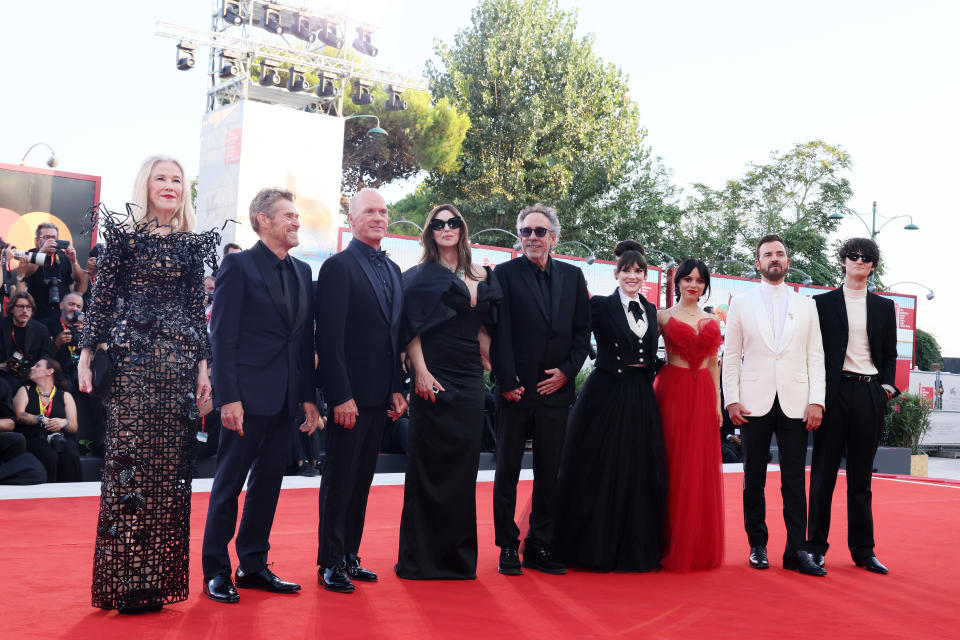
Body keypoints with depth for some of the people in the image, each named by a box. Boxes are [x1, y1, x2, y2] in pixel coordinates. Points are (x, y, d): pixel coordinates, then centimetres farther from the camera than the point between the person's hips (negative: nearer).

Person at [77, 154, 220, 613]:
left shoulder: (191, 243, 13)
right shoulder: (123, 235, 4)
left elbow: (198, 307, 14)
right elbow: (101, 298, 1)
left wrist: (202, 365, 10)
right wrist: (87, 356, -5)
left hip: (179, 361, 4)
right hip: (132, 360, -3)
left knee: (171, 463, 4)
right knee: (128, 459, -5)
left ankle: (160, 577, 13)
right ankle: (125, 580, 5)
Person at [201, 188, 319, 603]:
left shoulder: (302, 271, 14)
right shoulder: (239, 265, -5)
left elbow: (305, 339, 13)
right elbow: (222, 336, -10)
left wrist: (309, 396, 8)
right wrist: (228, 397, -16)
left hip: (286, 398, 6)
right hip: (248, 396, -6)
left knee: (268, 483, 13)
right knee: (229, 484, 3)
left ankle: (253, 565, 24)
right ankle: (215, 572, 14)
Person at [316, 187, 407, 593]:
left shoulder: (393, 270, 14)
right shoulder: (338, 267, -8)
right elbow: (329, 337, -14)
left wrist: (398, 389, 9)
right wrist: (341, 396, -18)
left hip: (380, 395, 7)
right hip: (350, 395, -7)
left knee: (362, 479, 13)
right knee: (340, 480, 2)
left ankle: (349, 556, 23)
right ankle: (330, 563, 12)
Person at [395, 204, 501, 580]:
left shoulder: (479, 276, 15)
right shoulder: (421, 276, -1)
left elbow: (482, 328, 16)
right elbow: (410, 327, -8)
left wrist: (492, 366, 5)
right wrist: (421, 372, -15)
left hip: (470, 378, 5)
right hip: (435, 376, -5)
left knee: (464, 465, 8)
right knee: (430, 464, -2)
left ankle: (459, 555, 18)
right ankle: (420, 558, 7)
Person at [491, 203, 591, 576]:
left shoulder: (572, 276, 11)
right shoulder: (505, 274, 0)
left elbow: (582, 330, 10)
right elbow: (499, 333, -6)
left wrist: (568, 370, -3)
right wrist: (507, 382, -12)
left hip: (556, 389, 3)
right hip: (517, 390, -3)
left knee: (549, 472, 8)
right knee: (508, 470, 5)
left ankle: (540, 547, 19)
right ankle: (508, 548, 14)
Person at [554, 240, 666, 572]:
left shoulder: (650, 310, 14)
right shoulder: (601, 305, -2)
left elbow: (650, 355, 17)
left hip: (640, 399, 5)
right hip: (606, 396, -5)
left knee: (639, 474, 7)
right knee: (600, 472, 1)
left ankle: (636, 549, 18)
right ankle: (596, 547, 13)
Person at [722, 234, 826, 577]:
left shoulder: (806, 305, 12)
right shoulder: (741, 304, 9)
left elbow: (815, 356, 7)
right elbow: (730, 356, 6)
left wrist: (816, 402, -3)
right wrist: (731, 400, -3)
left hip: (795, 404, 1)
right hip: (755, 403, 0)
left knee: (794, 480, 0)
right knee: (754, 479, 5)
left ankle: (797, 550, 5)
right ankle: (757, 546, 14)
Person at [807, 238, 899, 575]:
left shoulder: (884, 307, 13)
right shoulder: (823, 303, 6)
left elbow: (890, 354, 16)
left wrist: (887, 387, 3)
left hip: (870, 395, 2)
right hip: (835, 392, -2)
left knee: (861, 477, 8)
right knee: (824, 473, 2)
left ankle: (863, 550, 15)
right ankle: (816, 547, 9)